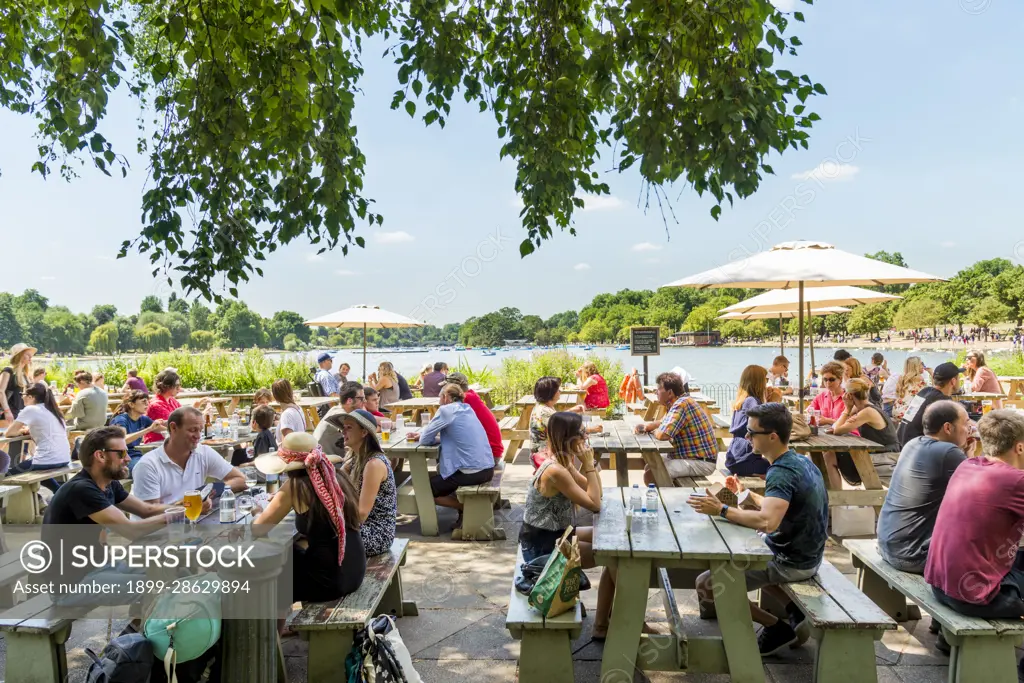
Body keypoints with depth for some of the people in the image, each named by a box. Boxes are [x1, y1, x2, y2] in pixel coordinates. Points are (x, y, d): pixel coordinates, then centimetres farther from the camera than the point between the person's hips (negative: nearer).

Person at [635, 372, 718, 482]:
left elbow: (662, 435, -29)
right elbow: (664, 423, 26)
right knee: (649, 466, 15)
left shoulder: (681, 404, -21)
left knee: (651, 473, -20)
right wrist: (646, 426, 5)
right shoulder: (678, 403, 11)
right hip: (692, 457, 11)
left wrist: (653, 432, -6)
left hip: (701, 462, -11)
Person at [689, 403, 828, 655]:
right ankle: (794, 610, 17)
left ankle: (778, 627, 2)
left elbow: (767, 522, -40)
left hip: (790, 562, -10)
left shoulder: (782, 473, -26)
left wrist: (722, 510, -32)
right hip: (805, 554, 10)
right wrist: (747, 494, 15)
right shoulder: (800, 461, 4)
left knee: (706, 585, -12)